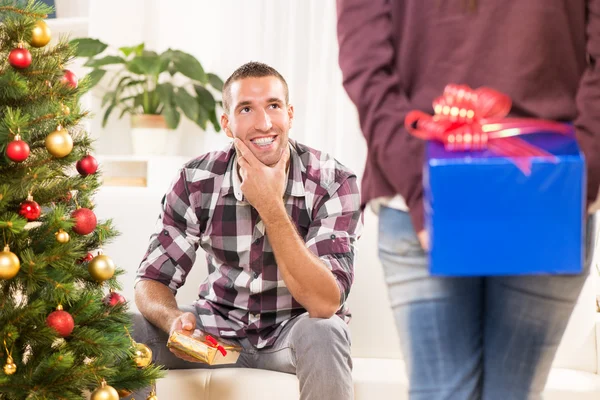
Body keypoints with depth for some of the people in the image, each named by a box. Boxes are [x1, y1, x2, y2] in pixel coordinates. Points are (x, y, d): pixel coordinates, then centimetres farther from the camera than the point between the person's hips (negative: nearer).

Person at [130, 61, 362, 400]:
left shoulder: (333, 183, -20)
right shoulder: (197, 182, -12)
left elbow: (325, 304, -29)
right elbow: (152, 281, -9)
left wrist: (270, 207, -34)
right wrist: (174, 319, -33)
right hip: (219, 325, 2)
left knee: (323, 333, -35)